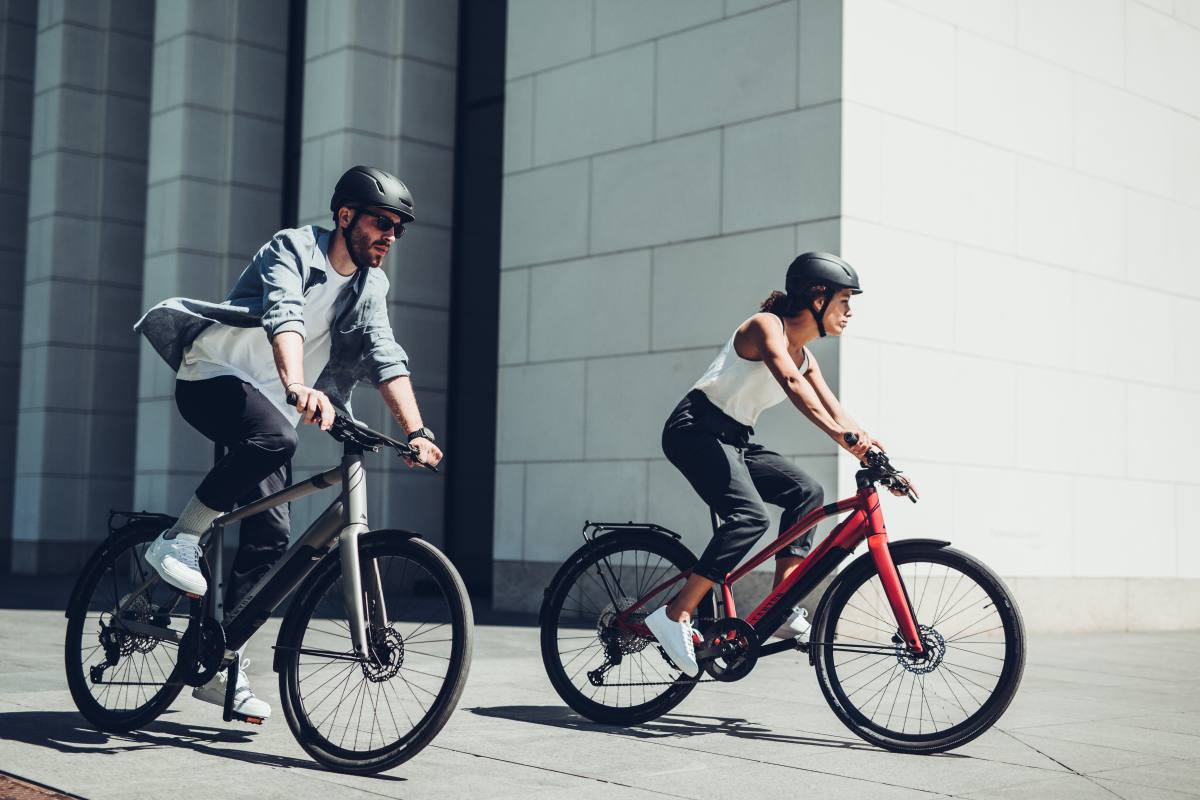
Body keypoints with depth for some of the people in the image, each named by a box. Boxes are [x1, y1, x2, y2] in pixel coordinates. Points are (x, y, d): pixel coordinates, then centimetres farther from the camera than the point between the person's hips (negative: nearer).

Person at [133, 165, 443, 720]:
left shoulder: (370, 287, 7)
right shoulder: (292, 248, -14)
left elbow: (386, 356, -4)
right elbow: (284, 317, -33)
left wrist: (416, 431, -19)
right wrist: (298, 387, -52)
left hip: (270, 404, 7)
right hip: (213, 379, -6)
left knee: (271, 537, -6)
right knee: (273, 435, -39)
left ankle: (217, 662, 2)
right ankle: (179, 541, -23)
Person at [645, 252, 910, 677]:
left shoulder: (804, 354, 13)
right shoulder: (766, 326, -14)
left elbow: (834, 412, 9)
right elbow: (791, 383, -33)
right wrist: (839, 433, -45)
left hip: (734, 438, 9)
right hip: (696, 428, -9)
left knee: (806, 491, -3)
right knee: (750, 516, -27)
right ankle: (675, 616, -27)